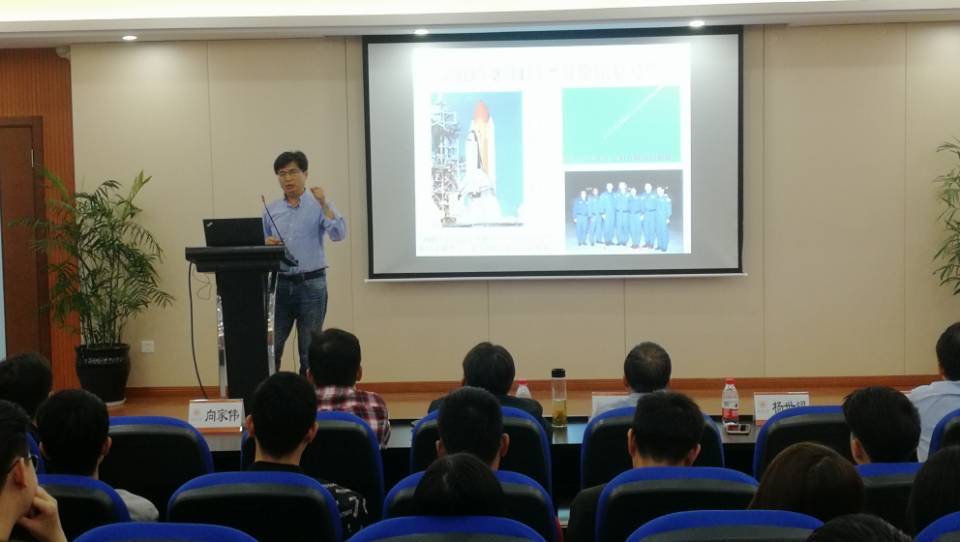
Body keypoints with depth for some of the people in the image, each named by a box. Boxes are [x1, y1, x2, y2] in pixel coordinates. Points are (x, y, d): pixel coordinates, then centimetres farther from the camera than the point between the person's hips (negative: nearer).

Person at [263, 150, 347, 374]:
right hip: (280, 284, 3)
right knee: (270, 347, 2)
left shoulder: (320, 206, -1)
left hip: (311, 284, -3)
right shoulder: (271, 210, 10)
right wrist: (266, 245, -8)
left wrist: (324, 205, -24)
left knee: (310, 350, 4)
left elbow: (339, 235, -16)